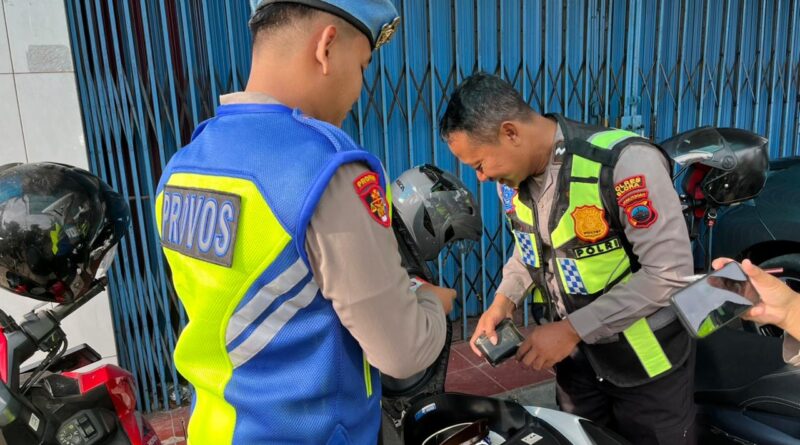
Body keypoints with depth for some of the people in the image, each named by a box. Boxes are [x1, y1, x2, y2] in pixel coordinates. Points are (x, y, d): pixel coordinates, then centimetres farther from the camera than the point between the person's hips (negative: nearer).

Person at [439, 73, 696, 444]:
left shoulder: (625, 161, -28)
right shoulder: (512, 176, -5)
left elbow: (670, 272, -28)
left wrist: (573, 329, -27)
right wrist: (505, 299, -5)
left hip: (646, 356, -6)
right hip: (576, 355, 6)